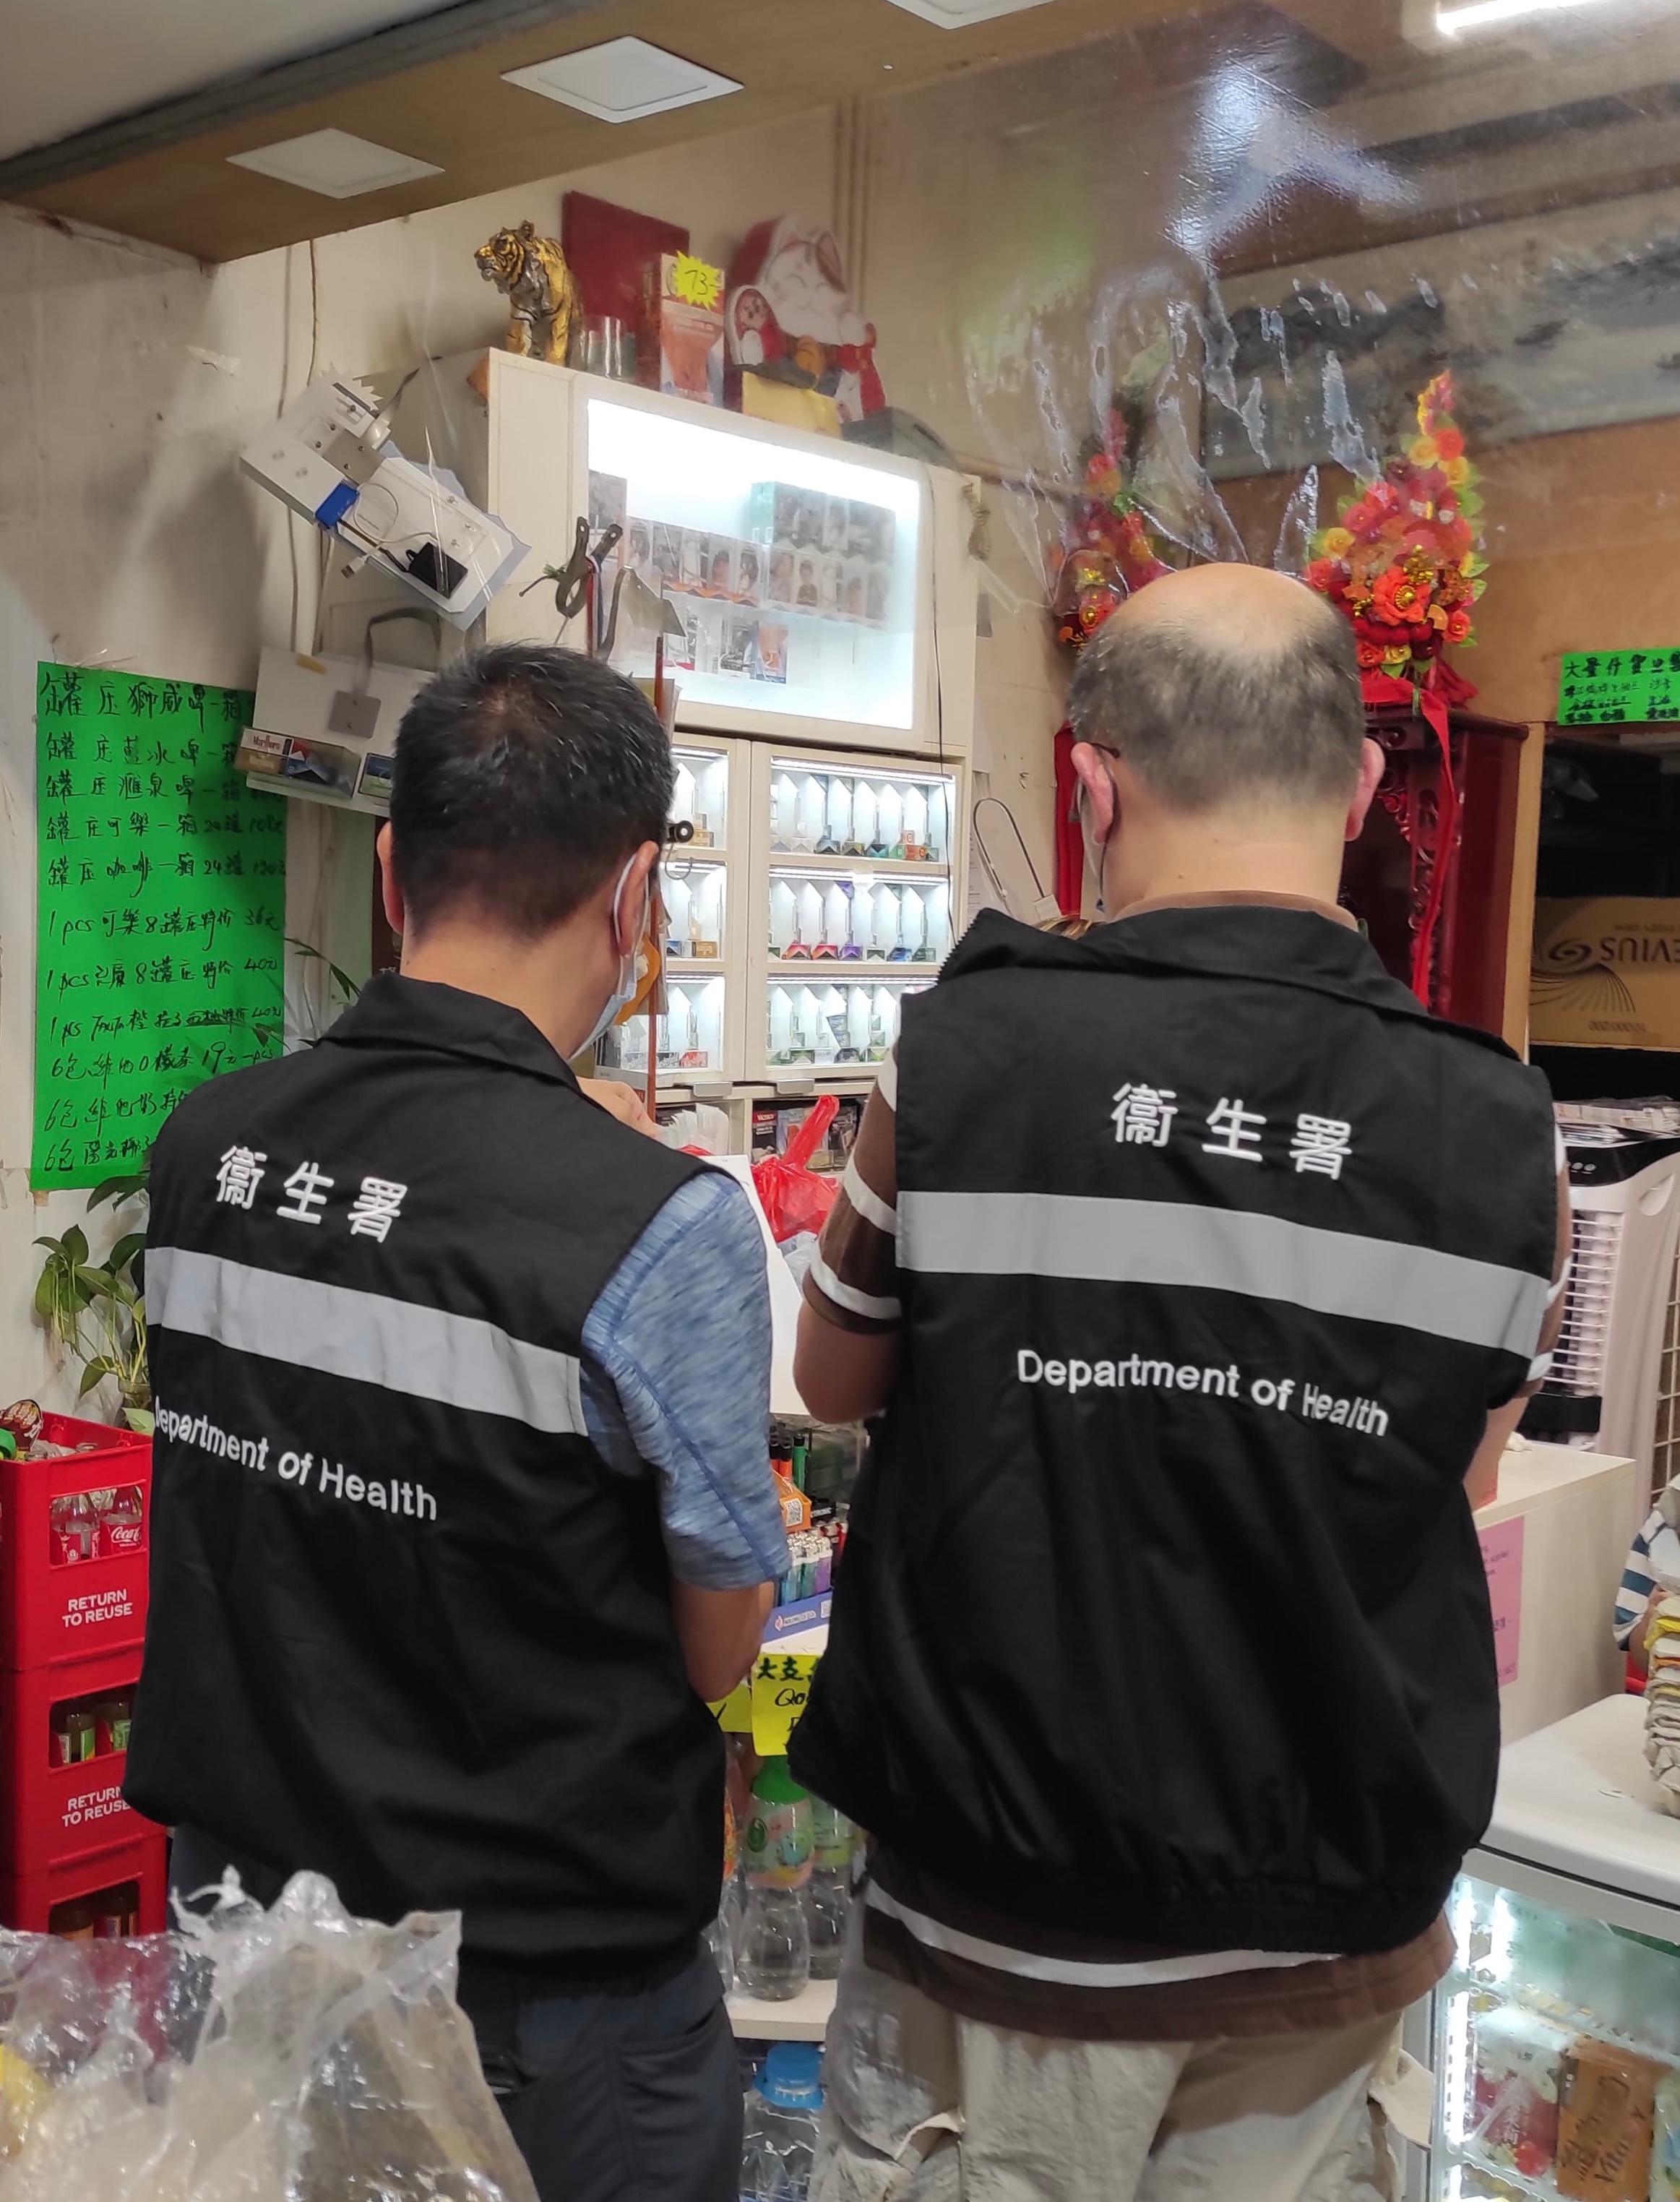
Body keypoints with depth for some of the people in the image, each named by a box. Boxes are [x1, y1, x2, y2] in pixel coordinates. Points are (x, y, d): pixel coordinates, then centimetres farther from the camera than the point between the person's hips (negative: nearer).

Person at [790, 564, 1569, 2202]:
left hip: (1007, 1927, -2)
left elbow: (835, 1382, 1)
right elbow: (1461, 1487, 5)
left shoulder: (959, 1057, -17)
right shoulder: (1501, 1132, -11)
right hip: (1327, 1947, 2)